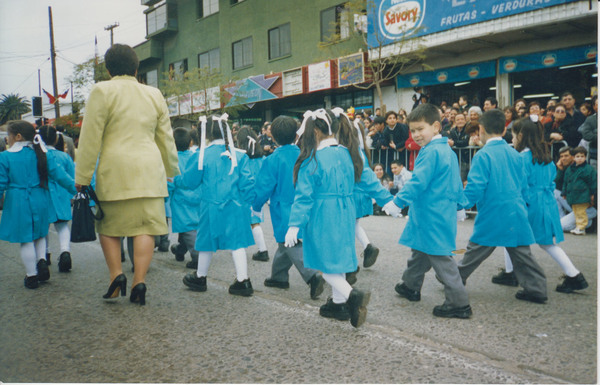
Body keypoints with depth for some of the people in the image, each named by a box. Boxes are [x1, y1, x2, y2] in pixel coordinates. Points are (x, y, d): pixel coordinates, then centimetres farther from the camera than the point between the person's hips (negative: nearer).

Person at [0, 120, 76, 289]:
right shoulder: (42, 154, 1)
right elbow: (58, 174, -3)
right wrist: (75, 188, 1)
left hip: (18, 204, -3)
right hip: (40, 201, 3)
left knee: (26, 240, 6)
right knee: (40, 235, 23)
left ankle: (31, 275, 14)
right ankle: (42, 261, 5)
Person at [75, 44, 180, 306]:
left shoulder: (102, 91, 0)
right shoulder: (155, 94, 12)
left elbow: (90, 139, -3)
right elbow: (166, 139, 17)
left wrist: (82, 177, 1)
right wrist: (171, 172, 27)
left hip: (115, 169, -3)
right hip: (150, 170, 3)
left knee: (108, 225, 13)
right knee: (145, 227, 2)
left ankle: (116, 274, 5)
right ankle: (139, 283, 1)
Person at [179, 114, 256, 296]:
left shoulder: (201, 156, -6)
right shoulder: (239, 155, -3)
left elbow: (189, 180, 4)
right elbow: (247, 183, -2)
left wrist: (174, 179, 24)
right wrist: (247, 203, 9)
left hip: (211, 207, -1)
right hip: (236, 207, 1)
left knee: (207, 242, 13)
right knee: (237, 242, 5)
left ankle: (200, 278, 31)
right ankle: (243, 280, 6)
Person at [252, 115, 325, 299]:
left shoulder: (272, 160, -13)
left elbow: (263, 187, -9)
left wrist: (256, 206, 7)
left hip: (284, 212, -6)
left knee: (292, 245, -4)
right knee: (285, 243, 20)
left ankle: (313, 275, -20)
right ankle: (279, 276, 32)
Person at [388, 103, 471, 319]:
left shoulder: (431, 152, -18)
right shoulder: (448, 150, 13)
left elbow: (418, 182, -24)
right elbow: (457, 183, 20)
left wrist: (397, 201, -23)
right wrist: (460, 204, 28)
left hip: (432, 216, -10)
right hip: (443, 211, 10)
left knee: (440, 257, -5)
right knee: (420, 251, 23)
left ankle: (459, 304, 0)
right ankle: (410, 286, 39)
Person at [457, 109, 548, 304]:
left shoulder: (483, 155, -12)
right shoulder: (515, 154, 7)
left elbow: (475, 188, -17)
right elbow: (523, 185, 12)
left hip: (492, 216, -5)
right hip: (516, 214, 5)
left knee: (476, 250, 8)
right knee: (521, 252, 11)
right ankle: (536, 288, 13)